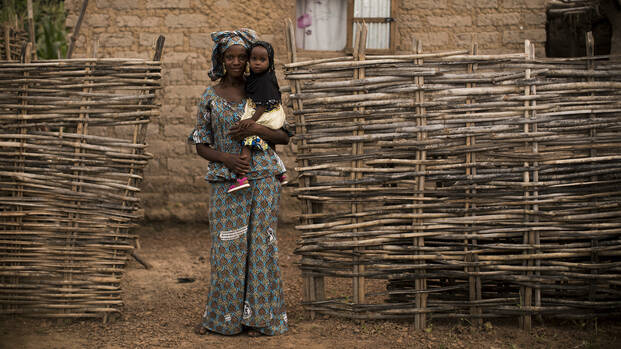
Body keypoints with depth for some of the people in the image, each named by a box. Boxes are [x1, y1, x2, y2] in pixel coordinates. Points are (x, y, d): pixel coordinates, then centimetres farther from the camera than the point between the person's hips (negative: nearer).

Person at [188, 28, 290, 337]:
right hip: (226, 182, 0)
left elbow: (285, 137, 5)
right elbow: (201, 144, 6)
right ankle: (220, 317, 13)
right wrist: (226, 158, -12)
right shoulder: (210, 97, 6)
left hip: (262, 179, 0)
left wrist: (257, 129, -13)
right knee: (227, 247, 0)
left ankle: (258, 316, 11)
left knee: (259, 243, 1)